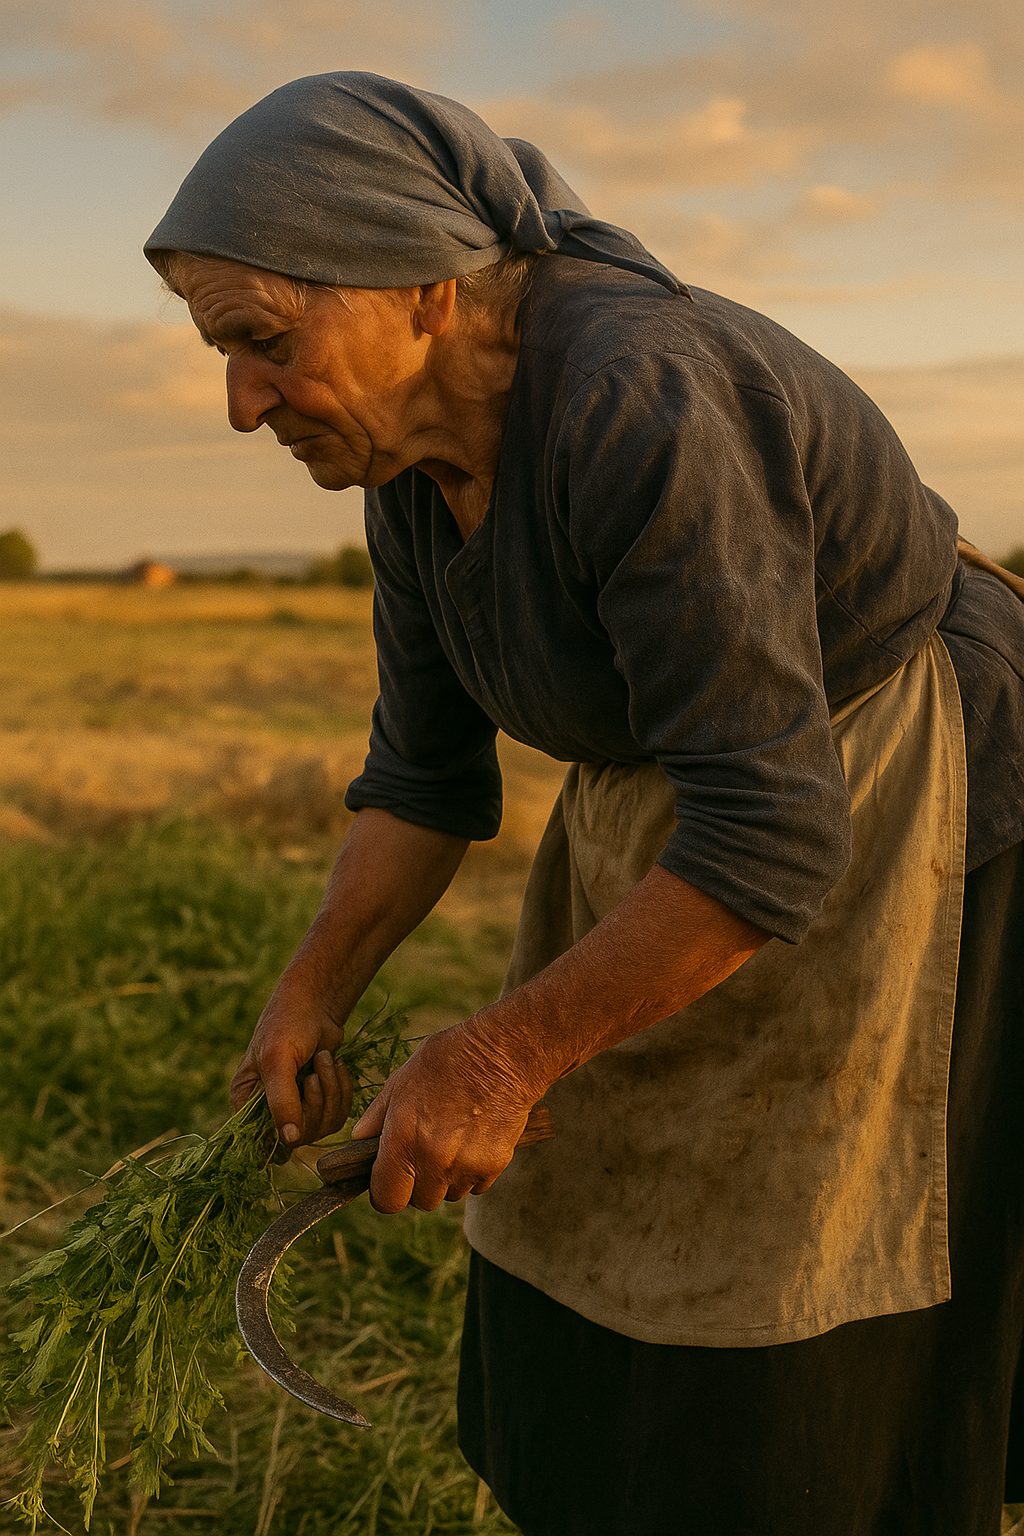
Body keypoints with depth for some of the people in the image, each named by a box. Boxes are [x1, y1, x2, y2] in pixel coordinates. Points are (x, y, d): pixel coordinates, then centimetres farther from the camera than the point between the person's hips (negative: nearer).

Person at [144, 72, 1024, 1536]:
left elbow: (771, 835, -31)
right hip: (678, 829, 8)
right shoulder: (422, 452, -3)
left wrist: (497, 1057, -24)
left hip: (899, 849, -8)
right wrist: (308, 1000, 4)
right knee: (605, 1285, 15)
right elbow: (428, 768, 7)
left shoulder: (646, 413, -31)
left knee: (799, 1367, 3)